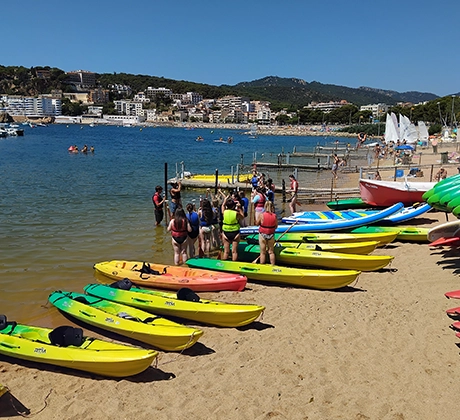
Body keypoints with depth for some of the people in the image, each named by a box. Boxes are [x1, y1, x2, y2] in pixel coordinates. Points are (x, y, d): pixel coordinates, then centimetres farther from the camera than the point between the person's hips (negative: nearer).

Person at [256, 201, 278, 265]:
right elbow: (276, 226, -2)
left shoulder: (262, 215, -17)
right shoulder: (274, 216, -11)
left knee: (263, 252, 10)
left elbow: (257, 224, -4)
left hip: (262, 235, -2)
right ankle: (273, 266, 22)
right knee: (271, 252, 16)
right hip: (271, 235, 2)